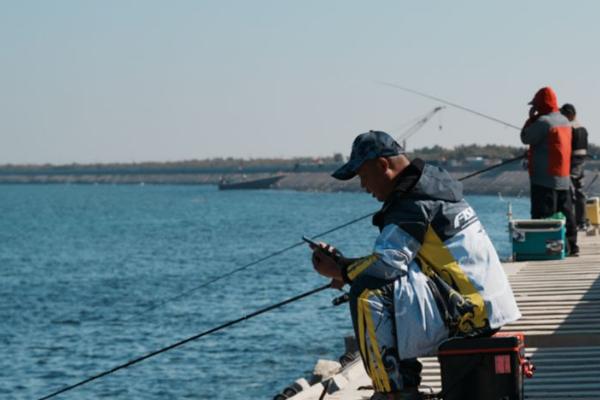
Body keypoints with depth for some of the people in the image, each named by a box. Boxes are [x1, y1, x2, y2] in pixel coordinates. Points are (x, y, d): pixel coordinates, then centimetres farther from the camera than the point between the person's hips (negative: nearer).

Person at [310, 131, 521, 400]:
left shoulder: (412, 203, -16)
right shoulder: (431, 184, 17)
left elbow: (386, 264, -25)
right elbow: (398, 257, 17)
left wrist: (338, 271, -9)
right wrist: (345, 265, 6)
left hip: (467, 312, -11)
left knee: (368, 292, -20)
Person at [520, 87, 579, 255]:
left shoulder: (543, 121, -15)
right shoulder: (564, 121, 13)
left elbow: (525, 138, -9)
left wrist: (531, 118, 1)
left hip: (544, 178, -9)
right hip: (564, 178, 9)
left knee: (543, 215, -7)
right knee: (565, 213, 13)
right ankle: (571, 245, 16)